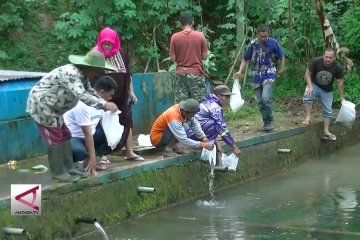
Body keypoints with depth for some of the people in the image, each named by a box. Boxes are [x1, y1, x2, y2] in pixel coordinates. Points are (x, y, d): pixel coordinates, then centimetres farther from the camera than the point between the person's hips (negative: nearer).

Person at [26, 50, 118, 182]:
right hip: (41, 104, -10)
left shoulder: (82, 75, 2)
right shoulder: (70, 74, -30)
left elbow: (90, 92, 12)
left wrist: (105, 105, -2)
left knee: (65, 136, 12)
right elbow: (82, 96, -40)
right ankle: (58, 172, 2)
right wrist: (104, 104, -43)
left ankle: (69, 168, 18)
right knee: (55, 138, -6)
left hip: (51, 107, 10)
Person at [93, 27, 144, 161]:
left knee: (127, 123, 7)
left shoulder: (121, 53, 4)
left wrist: (131, 91, 10)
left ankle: (130, 153, 16)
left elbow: (128, 73, 12)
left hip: (121, 97, 4)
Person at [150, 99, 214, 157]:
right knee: (184, 126, -26)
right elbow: (184, 140, -32)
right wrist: (203, 145, -28)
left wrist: (203, 137, -11)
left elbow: (195, 123, 1)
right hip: (157, 139, -9)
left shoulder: (182, 109, -12)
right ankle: (168, 150, -16)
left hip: (165, 133, 9)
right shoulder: (174, 118, -34)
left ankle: (174, 146, 1)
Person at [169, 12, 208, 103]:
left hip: (180, 74, 1)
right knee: (199, 102, 3)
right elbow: (205, 56, -1)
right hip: (196, 73, -1)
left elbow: (172, 58, -1)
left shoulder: (175, 37, -3)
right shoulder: (200, 35, -4)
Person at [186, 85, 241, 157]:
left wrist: (216, 143, 9)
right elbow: (222, 128, -17)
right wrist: (234, 148, -12)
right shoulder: (215, 108, -15)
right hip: (192, 133, -10)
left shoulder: (209, 102, 12)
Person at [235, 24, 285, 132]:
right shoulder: (253, 44, 3)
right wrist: (240, 71, 0)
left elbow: (281, 57, 7)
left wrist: (281, 69, 6)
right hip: (257, 76, 4)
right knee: (260, 101, 6)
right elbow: (245, 59, 11)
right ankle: (266, 123, 19)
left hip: (269, 74, -4)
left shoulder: (273, 43, -6)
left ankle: (269, 122, -7)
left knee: (266, 98, -22)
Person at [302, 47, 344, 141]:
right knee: (307, 97, -34)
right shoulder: (316, 62, -25)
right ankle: (308, 116, -21)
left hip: (327, 91, 2)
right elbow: (308, 74, -15)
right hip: (314, 85, -2)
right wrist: (310, 86, -28)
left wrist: (341, 97, -1)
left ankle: (326, 131, 13)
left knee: (328, 111, 4)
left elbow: (340, 82, -7)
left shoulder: (337, 68, -20)